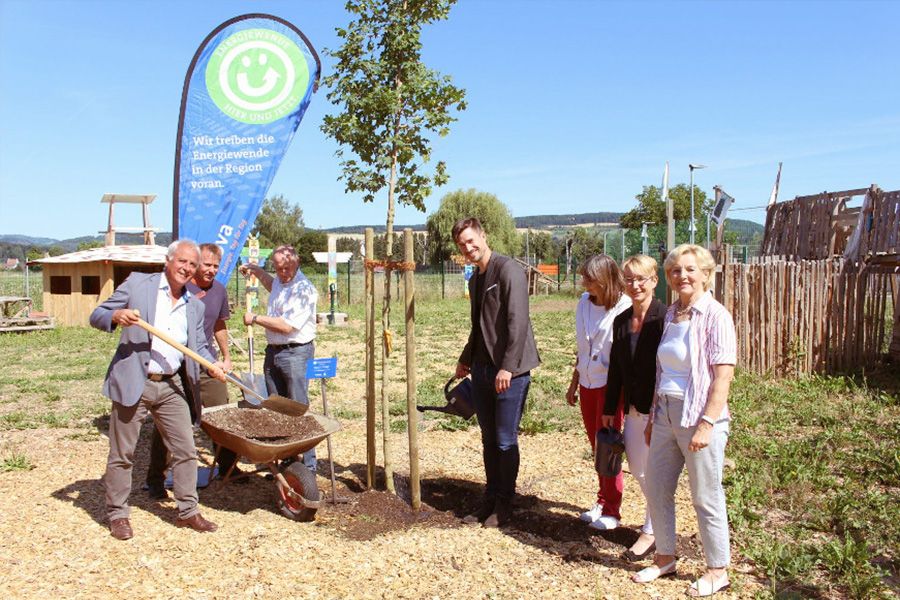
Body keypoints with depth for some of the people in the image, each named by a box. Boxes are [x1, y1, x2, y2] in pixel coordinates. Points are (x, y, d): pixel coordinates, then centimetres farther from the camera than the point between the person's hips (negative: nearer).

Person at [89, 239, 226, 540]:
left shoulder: (195, 306, 12)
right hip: (133, 383, -4)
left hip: (172, 387, 4)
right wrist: (117, 316, -23)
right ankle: (117, 515, 23)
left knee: (186, 450, 7)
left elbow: (197, 345, 14)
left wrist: (212, 364, -7)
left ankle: (188, 511, 21)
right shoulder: (138, 284, -1)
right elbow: (97, 315, 0)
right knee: (122, 454, 7)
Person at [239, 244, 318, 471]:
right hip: (273, 351, 9)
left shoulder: (304, 289, -16)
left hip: (296, 353, -9)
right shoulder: (280, 281, 12)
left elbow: (287, 326, -22)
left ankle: (308, 464, -1)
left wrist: (255, 319, -11)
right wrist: (256, 271, 32)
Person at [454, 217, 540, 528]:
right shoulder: (475, 280, 16)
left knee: (506, 441, 0)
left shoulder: (508, 270, -11)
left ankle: (504, 505, 14)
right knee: (489, 439, 14)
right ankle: (490, 499, 26)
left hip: (509, 371, -8)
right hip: (482, 368, 8)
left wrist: (508, 367, -22)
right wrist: (466, 359, 25)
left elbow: (517, 321, -18)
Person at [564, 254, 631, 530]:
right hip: (587, 383, 6)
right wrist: (574, 383, 16)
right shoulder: (584, 302, 5)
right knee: (597, 445, 14)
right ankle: (603, 501, 28)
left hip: (610, 384, -6)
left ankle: (610, 509, 15)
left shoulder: (624, 307, -15)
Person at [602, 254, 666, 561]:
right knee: (637, 468, 15)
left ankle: (652, 532, 22)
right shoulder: (621, 321, 7)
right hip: (633, 408, 7)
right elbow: (616, 368, 11)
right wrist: (610, 409, 12)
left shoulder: (665, 318, -14)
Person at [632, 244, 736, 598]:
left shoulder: (715, 316, -11)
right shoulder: (671, 315, 10)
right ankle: (664, 558, 32)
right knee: (656, 488, 13)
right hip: (666, 413, 7)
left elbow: (723, 375, -16)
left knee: (706, 497, 6)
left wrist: (707, 424, -21)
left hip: (698, 416, -7)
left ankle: (717, 571, 25)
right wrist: (653, 417, 15)